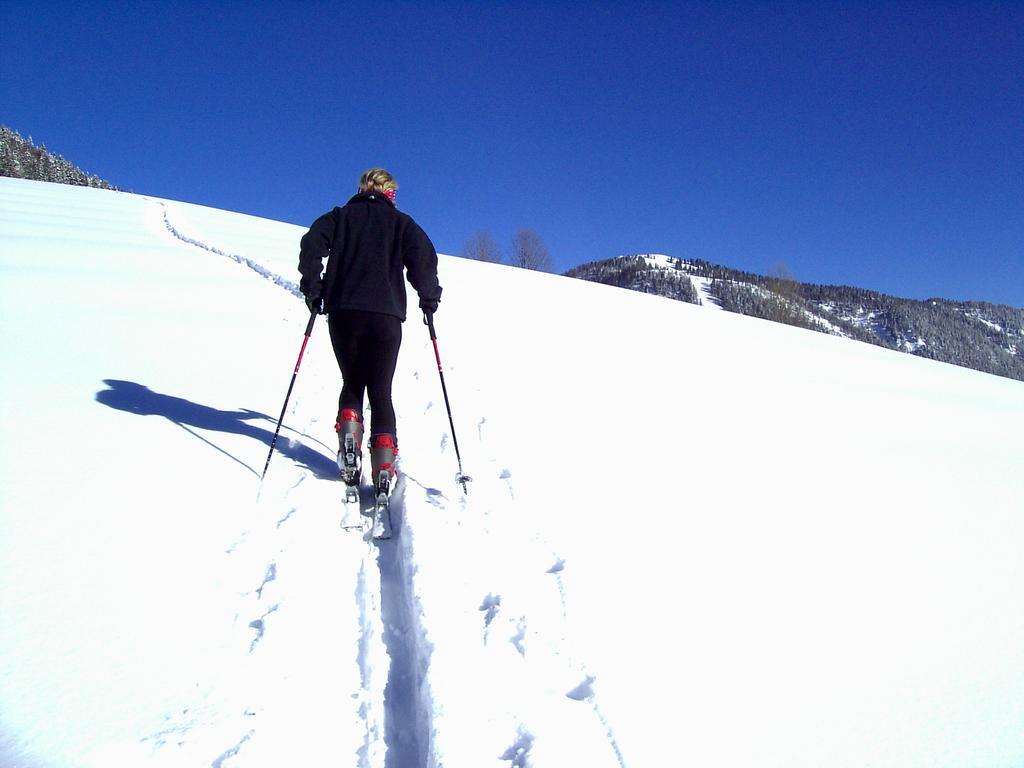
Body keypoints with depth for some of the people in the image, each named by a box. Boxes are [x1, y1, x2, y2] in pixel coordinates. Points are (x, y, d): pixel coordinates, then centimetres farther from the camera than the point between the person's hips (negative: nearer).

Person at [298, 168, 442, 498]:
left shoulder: (341, 216, 16)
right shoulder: (402, 223, 13)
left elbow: (311, 245, 1)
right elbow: (424, 258, -3)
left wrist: (313, 291, 6)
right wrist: (429, 298, 8)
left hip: (343, 313, 1)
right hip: (386, 315, -1)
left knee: (352, 384, 18)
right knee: (381, 392, 5)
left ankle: (349, 441, -7)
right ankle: (384, 468, -7)